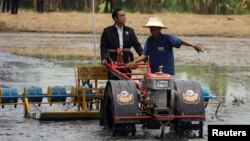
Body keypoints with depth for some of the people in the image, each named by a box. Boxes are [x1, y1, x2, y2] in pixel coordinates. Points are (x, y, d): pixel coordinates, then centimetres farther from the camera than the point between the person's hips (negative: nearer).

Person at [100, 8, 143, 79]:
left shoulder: (130, 31, 12)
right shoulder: (107, 31, 3)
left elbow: (137, 45, 8)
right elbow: (103, 47, -2)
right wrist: (103, 58, -18)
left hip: (126, 61, 3)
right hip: (113, 61, -3)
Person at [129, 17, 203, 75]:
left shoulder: (167, 38, -10)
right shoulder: (149, 40, 3)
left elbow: (181, 42, -17)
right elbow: (145, 55, 4)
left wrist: (194, 46, -29)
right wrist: (134, 62, -9)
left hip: (167, 72, -4)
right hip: (154, 72, 4)